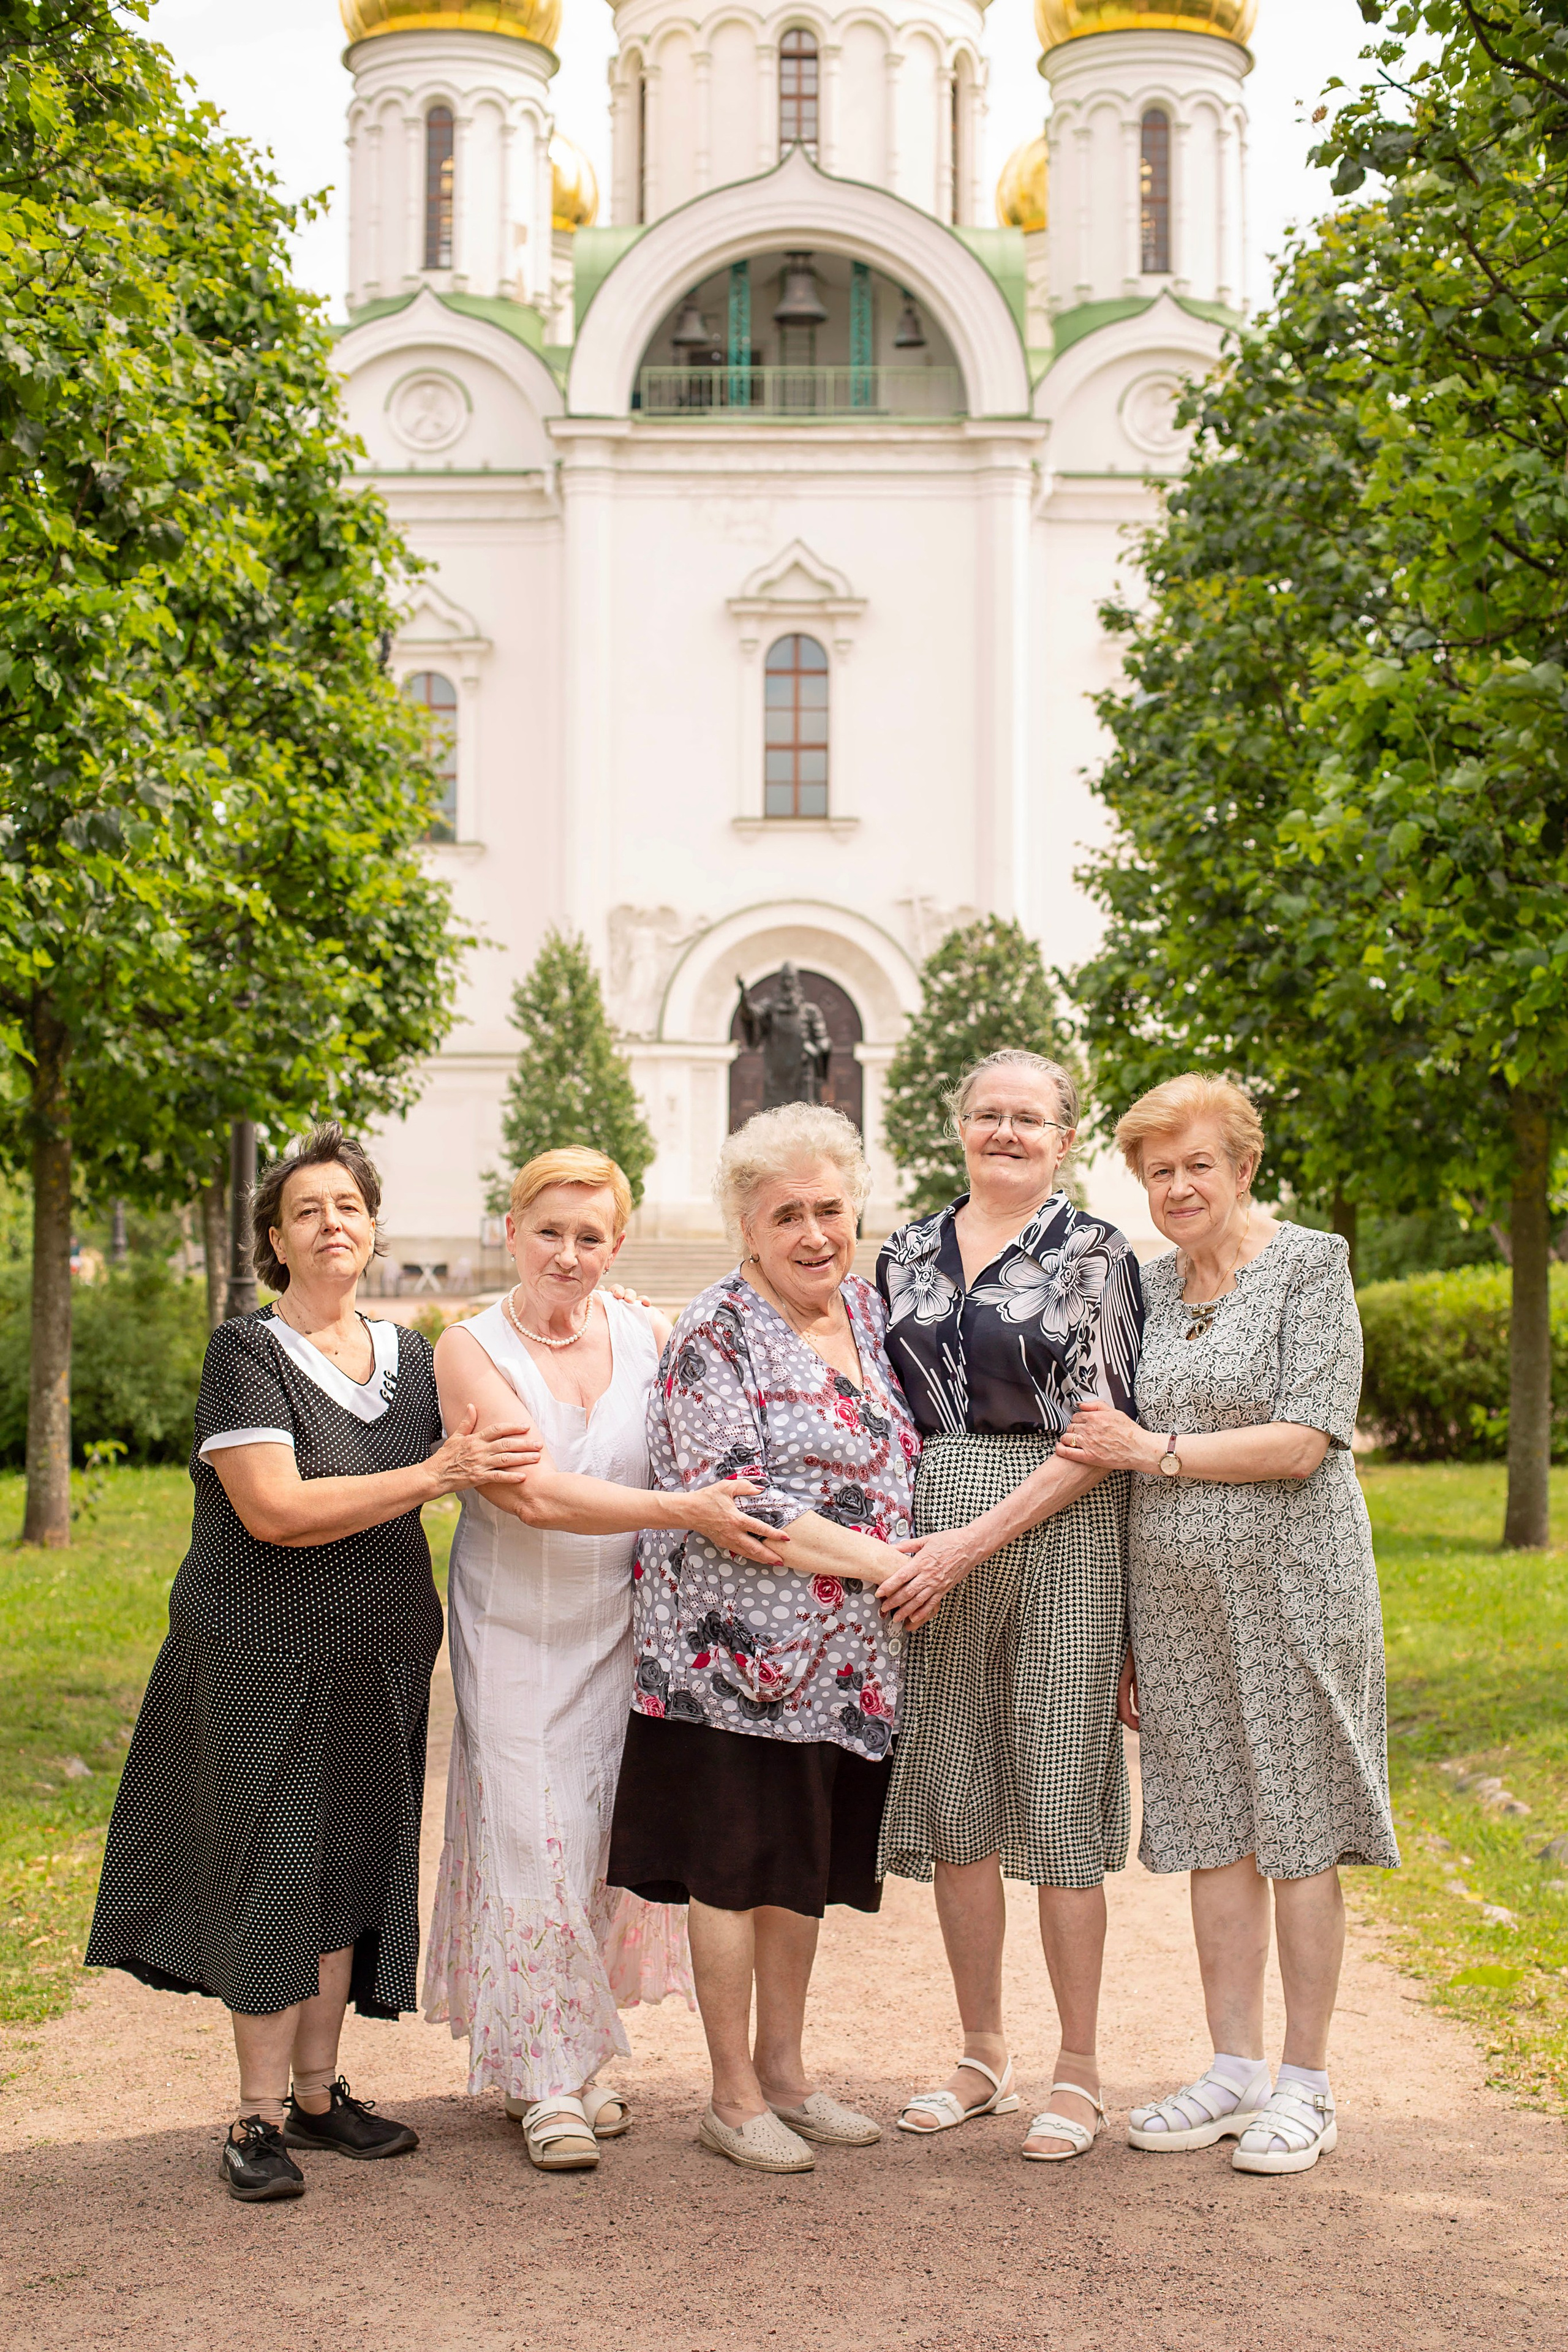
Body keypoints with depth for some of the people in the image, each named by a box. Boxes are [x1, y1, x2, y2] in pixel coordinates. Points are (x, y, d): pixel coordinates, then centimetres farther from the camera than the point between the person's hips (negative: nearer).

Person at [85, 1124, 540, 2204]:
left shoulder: (410, 1357, 8)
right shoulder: (247, 1353, -9)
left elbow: (482, 1465, 20)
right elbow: (275, 1510, -21)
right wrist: (433, 1475, -23)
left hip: (378, 1665, 6)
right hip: (266, 1660, -5)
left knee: (349, 1870, 10)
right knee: (271, 1872, -2)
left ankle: (317, 2091, 22)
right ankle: (260, 2115, 7)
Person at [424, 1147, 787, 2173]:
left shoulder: (651, 1336, 0)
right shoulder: (473, 1348, -8)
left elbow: (717, 1453, 4)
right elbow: (533, 1492, -20)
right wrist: (681, 1509, -29)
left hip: (625, 1626, 3)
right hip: (517, 1629, -3)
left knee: (607, 1840, 8)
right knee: (533, 1840, -3)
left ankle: (577, 2058, 23)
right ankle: (549, 2083, 8)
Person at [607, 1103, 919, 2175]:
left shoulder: (866, 1306, 10)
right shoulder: (717, 1336, -12)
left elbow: (895, 1456, 24)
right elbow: (730, 1502, -19)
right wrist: (876, 1559, -17)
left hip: (846, 1658, 7)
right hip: (738, 1645, -7)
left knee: (805, 1865, 15)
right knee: (735, 1866, 2)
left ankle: (785, 2072, 26)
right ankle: (733, 2095, 12)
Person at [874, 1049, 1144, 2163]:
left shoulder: (1094, 1254, -3)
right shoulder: (909, 1255, 12)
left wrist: (974, 1541, -15)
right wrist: (897, 1544, 5)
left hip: (1057, 1538, -5)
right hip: (933, 1547, 5)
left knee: (1057, 1794, -2)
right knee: (952, 1799, 8)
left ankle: (1079, 2069, 9)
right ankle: (985, 2055, 21)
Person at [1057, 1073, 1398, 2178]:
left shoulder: (1310, 1266, -5)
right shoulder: (1149, 1286, 11)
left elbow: (1307, 1441, -13)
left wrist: (1156, 1450, -11)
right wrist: (1123, 1626, 11)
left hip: (1288, 1583, -5)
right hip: (1173, 1584, 5)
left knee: (1296, 1830, 0)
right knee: (1212, 1830, 8)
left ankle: (1307, 2084, 9)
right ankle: (1236, 2070, 17)